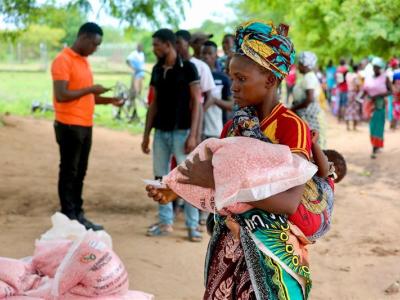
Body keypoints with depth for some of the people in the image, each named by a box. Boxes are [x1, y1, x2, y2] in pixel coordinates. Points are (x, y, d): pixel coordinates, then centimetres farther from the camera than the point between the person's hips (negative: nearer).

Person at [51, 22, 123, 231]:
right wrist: (90, 89, -17)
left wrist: (109, 101, 9)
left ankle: (78, 216, 19)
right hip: (69, 126, -9)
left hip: (85, 126, 9)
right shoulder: (63, 60, -13)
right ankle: (68, 219, 5)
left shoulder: (84, 60, 15)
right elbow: (61, 95, -21)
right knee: (69, 173, -1)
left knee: (80, 173, 12)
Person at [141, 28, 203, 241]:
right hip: (161, 132, 6)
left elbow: (196, 102, -9)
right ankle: (165, 222, 19)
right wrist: (146, 133, 11)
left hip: (181, 131, -6)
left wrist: (192, 134, -15)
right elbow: (154, 103, 14)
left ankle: (192, 225, 4)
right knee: (161, 178, 9)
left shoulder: (187, 68, -8)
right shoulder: (157, 70, 9)